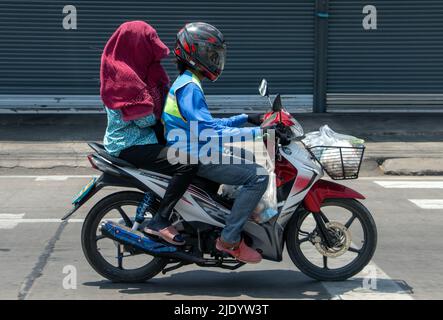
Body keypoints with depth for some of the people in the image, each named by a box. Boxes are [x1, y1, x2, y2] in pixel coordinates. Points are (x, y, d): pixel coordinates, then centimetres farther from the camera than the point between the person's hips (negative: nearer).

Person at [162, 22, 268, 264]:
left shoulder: (187, 84, 16)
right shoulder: (189, 88, -18)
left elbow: (206, 124, 24)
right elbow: (207, 131, -29)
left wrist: (246, 119, 19)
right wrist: (256, 133, -29)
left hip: (196, 154, 11)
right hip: (195, 159, -11)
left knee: (251, 162, 27)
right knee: (258, 176, -19)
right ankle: (229, 239, -17)